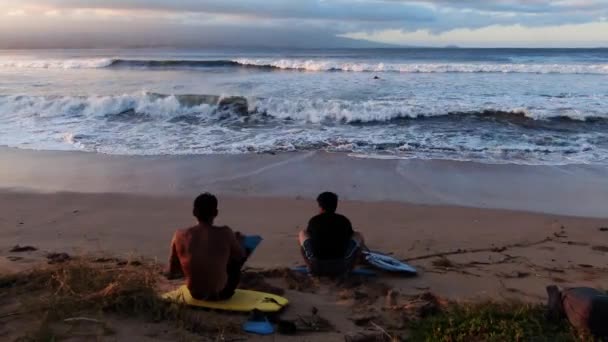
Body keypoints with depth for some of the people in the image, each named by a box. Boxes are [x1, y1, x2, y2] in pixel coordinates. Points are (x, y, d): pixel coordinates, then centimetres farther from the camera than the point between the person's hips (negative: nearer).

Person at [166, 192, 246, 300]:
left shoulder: (180, 235, -12)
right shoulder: (225, 233, -18)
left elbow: (171, 273, -2)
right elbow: (241, 256, 1)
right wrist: (237, 240, 22)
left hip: (195, 294, 3)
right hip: (220, 294, -3)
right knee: (237, 257, 22)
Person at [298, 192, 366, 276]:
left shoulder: (314, 221, 4)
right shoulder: (344, 220, 5)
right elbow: (351, 236, 23)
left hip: (316, 268, 0)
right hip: (341, 268, 0)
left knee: (302, 233, 24)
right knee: (358, 235, 21)